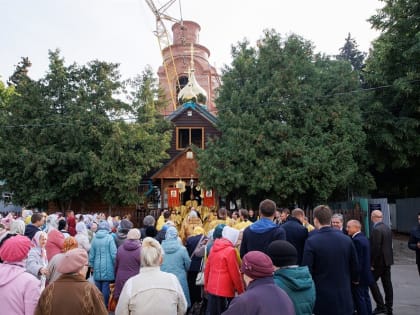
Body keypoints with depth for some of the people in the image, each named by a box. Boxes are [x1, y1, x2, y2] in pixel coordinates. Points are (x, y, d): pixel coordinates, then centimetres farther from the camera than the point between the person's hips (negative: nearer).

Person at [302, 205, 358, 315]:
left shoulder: (311, 241, -15)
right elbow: (355, 267, 5)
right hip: (344, 297, 4)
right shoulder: (346, 239, -2)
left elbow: (307, 270, -14)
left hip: (322, 298, -4)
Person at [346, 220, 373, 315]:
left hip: (359, 276, -10)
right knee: (366, 297, 18)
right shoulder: (364, 238, 9)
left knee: (359, 299, 0)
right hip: (366, 274, 10)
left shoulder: (356, 240, -21)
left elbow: (357, 260, -23)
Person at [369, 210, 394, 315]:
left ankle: (380, 306, 1)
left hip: (379, 261, -9)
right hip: (388, 260, 9)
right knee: (387, 283, 12)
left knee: (372, 281, 1)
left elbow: (375, 248, -22)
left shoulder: (376, 229, -19)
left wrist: (372, 264, -15)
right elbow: (388, 245, 14)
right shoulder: (387, 228, 9)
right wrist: (388, 258, 19)